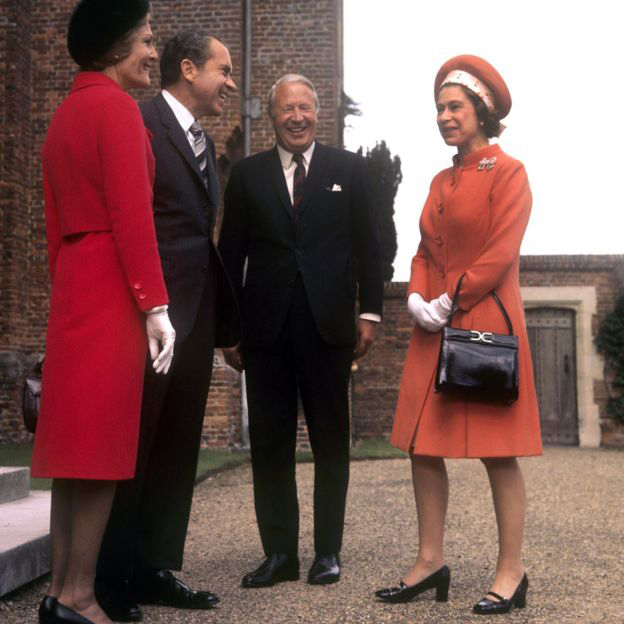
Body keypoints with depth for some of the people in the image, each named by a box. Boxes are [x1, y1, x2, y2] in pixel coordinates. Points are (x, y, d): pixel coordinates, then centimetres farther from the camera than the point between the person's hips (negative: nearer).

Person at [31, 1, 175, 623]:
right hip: (113, 292, -9)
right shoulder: (116, 107, -8)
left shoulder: (64, 116, 20)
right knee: (101, 443, -6)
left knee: (76, 440, 9)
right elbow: (132, 214, -16)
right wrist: (155, 305, -17)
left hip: (72, 289, 9)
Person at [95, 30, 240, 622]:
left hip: (195, 321, 9)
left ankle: (155, 569, 23)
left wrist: (226, 318, 13)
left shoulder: (203, 142, 19)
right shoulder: (141, 124, -8)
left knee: (176, 452, 12)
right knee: (131, 448, 0)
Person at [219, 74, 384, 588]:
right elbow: (231, 254, 9)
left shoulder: (348, 169, 8)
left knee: (331, 443, 6)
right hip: (265, 327, 1)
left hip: (327, 325, -1)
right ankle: (279, 553, 14)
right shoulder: (247, 174, 10)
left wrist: (370, 313, -1)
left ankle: (328, 551, 16)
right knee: (270, 444, 5)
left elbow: (368, 245, 6)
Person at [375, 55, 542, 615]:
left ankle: (512, 572, 8)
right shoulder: (441, 180, 16)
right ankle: (430, 562, 15)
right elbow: (425, 250, 15)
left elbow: (500, 253, -12)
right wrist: (417, 298, -3)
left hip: (486, 324, -7)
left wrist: (449, 302, -14)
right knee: (423, 445, 5)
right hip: (435, 331, 7)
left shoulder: (508, 172, -4)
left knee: (499, 452, -2)